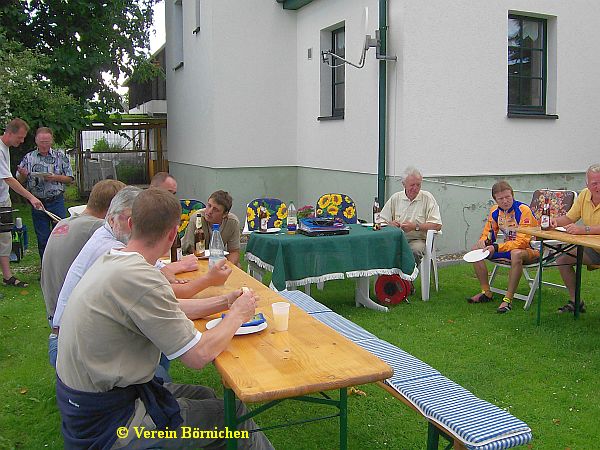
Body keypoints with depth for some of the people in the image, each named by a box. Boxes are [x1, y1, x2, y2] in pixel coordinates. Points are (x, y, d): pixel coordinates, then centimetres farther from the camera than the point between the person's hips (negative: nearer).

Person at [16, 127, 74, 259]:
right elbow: (20, 181, 7)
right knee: (42, 238, 9)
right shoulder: (28, 158, 5)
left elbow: (70, 179, 2)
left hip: (56, 202, -1)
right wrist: (23, 175, -15)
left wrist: (55, 177, -15)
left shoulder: (60, 157, 2)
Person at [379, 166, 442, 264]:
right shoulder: (395, 198, 12)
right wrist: (390, 224, -10)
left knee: (415, 250, -36)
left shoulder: (427, 198, 4)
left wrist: (415, 226, -14)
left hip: (418, 239, -2)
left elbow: (437, 225, -4)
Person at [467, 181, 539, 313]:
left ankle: (508, 299, -31)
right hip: (508, 247, 7)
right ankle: (486, 292, 1)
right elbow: (487, 235, 9)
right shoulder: (495, 211, 0)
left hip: (529, 249, -7)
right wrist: (484, 243, -16)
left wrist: (496, 247, -34)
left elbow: (522, 242, -28)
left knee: (516, 253, -42)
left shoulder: (524, 210, -21)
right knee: (476, 250, -5)